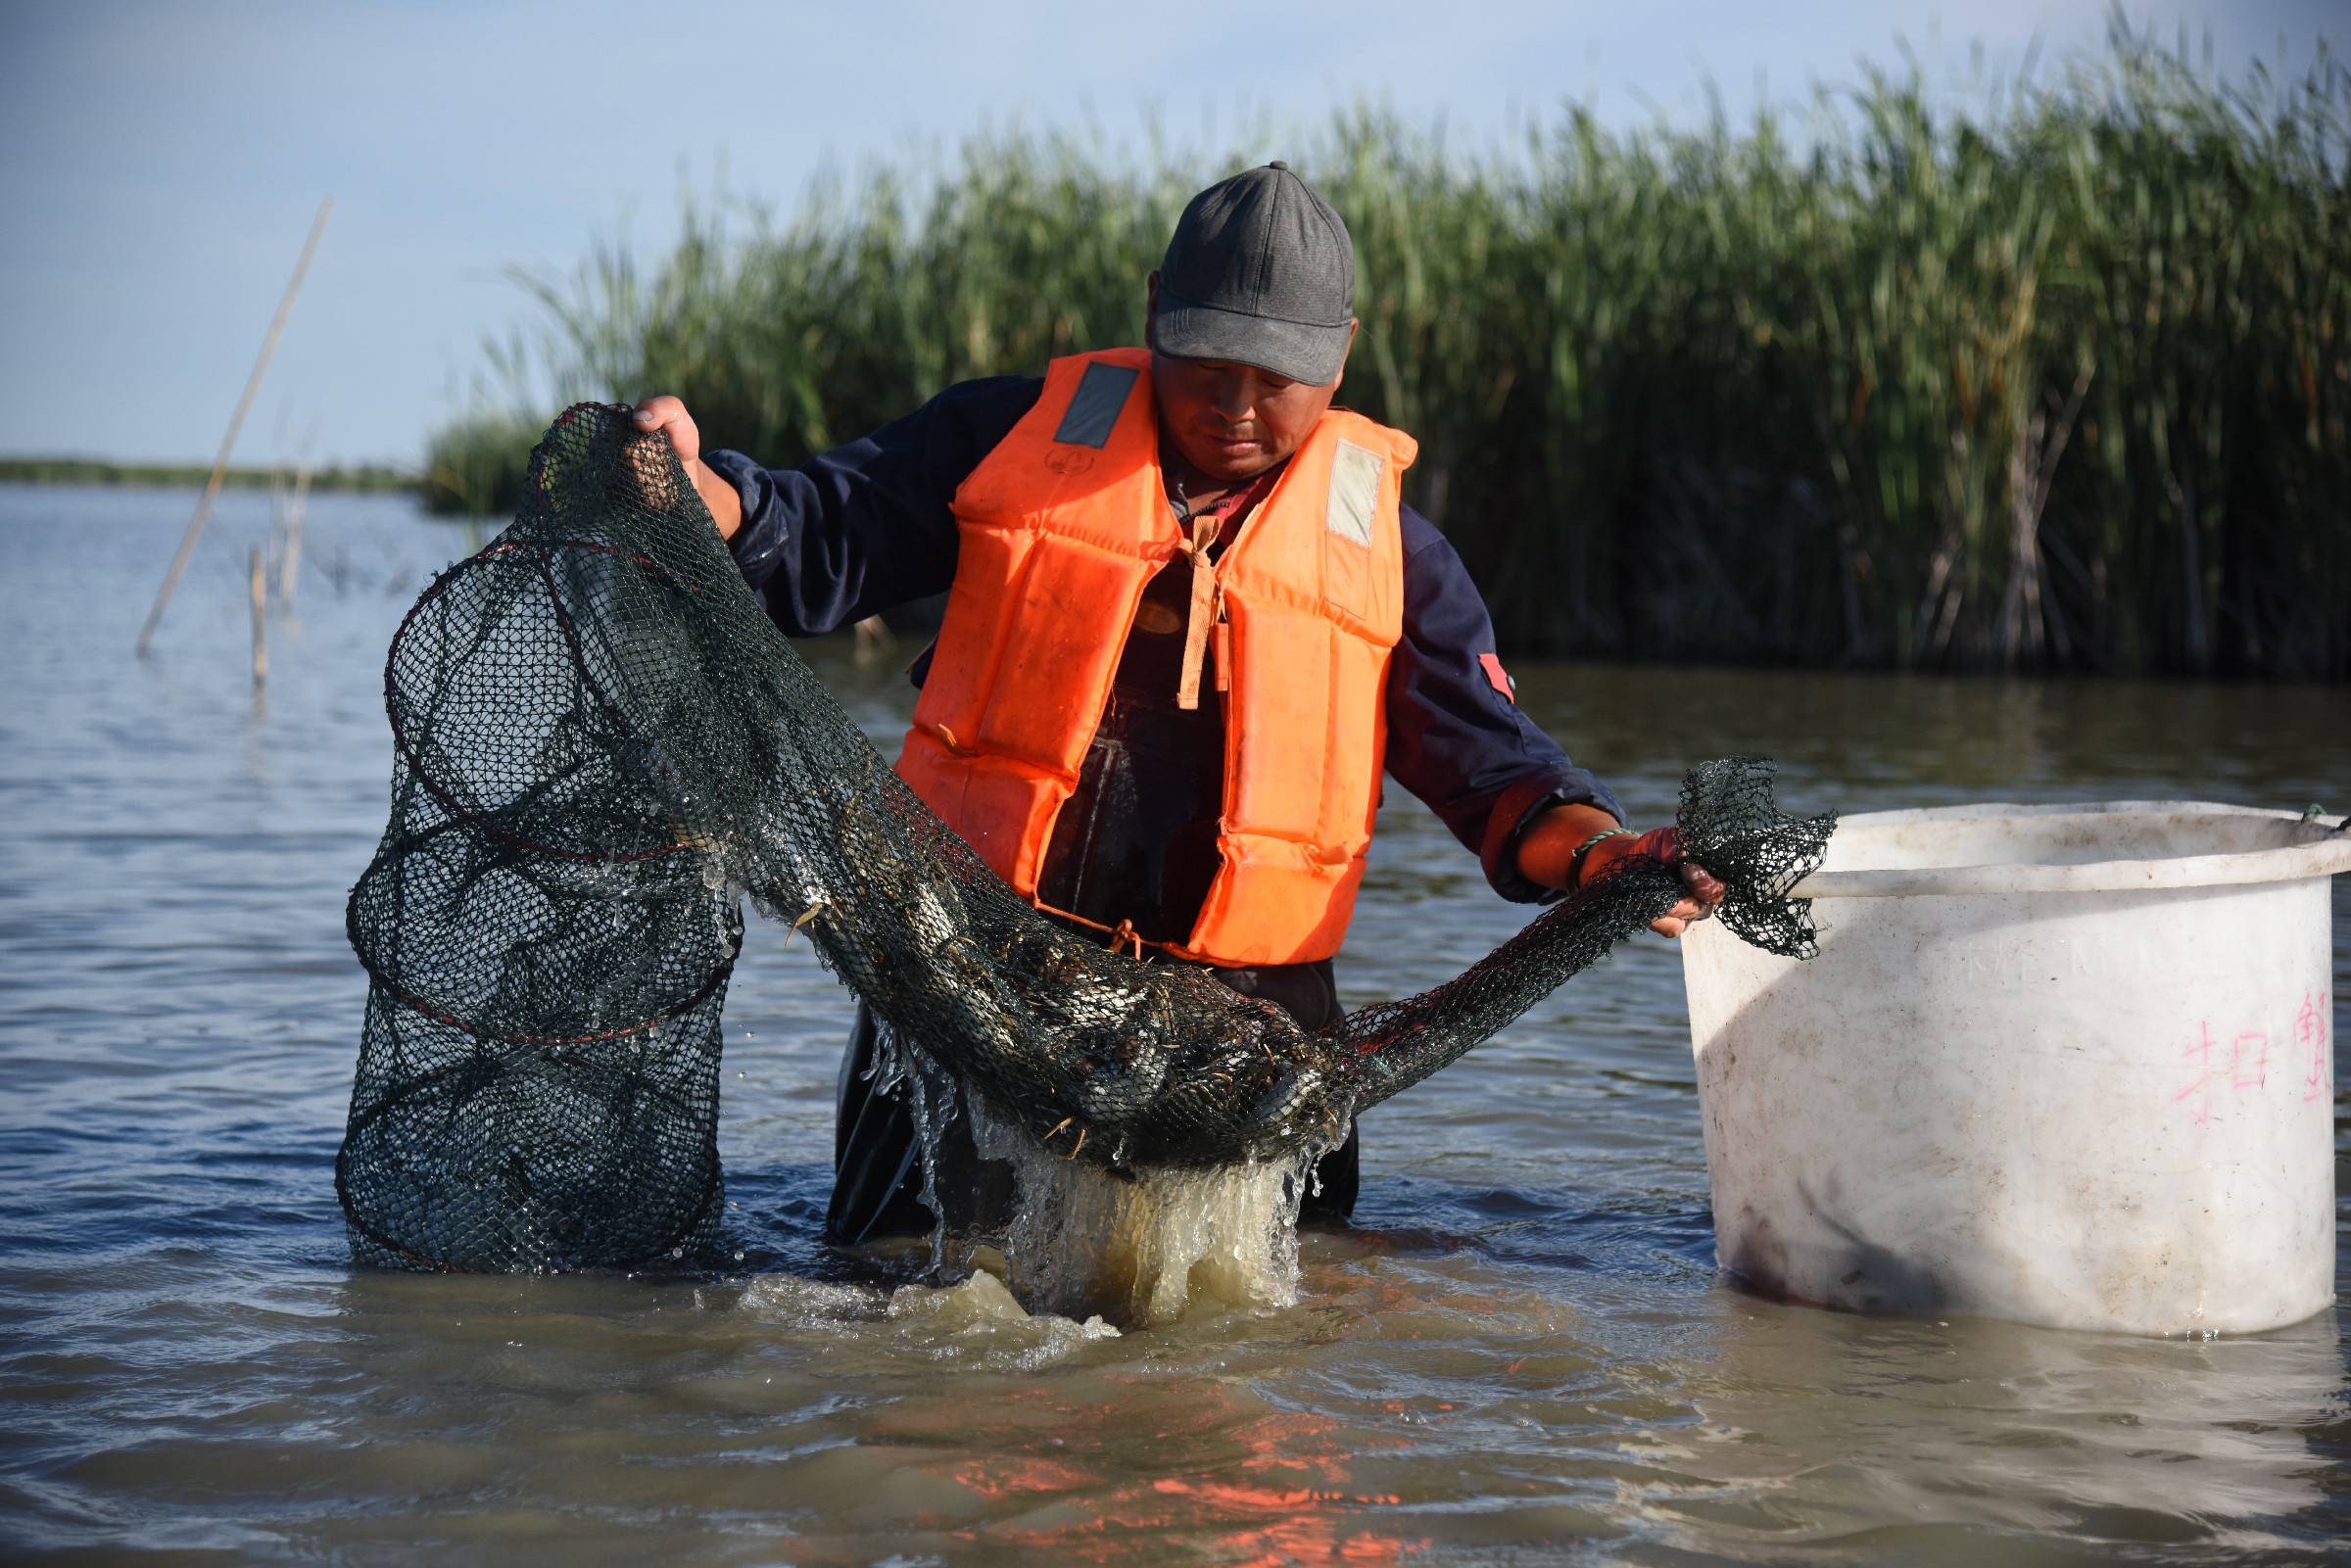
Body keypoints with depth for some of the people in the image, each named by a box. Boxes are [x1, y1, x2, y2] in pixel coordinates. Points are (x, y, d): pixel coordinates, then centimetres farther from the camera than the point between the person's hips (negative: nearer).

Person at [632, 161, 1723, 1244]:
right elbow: (818, 543, 5)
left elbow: (1488, 758, 5)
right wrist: (698, 487, -16)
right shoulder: (1013, 436, 6)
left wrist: (1594, 850, -15)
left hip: (1239, 1009, 1)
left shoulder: (1381, 540, 7)